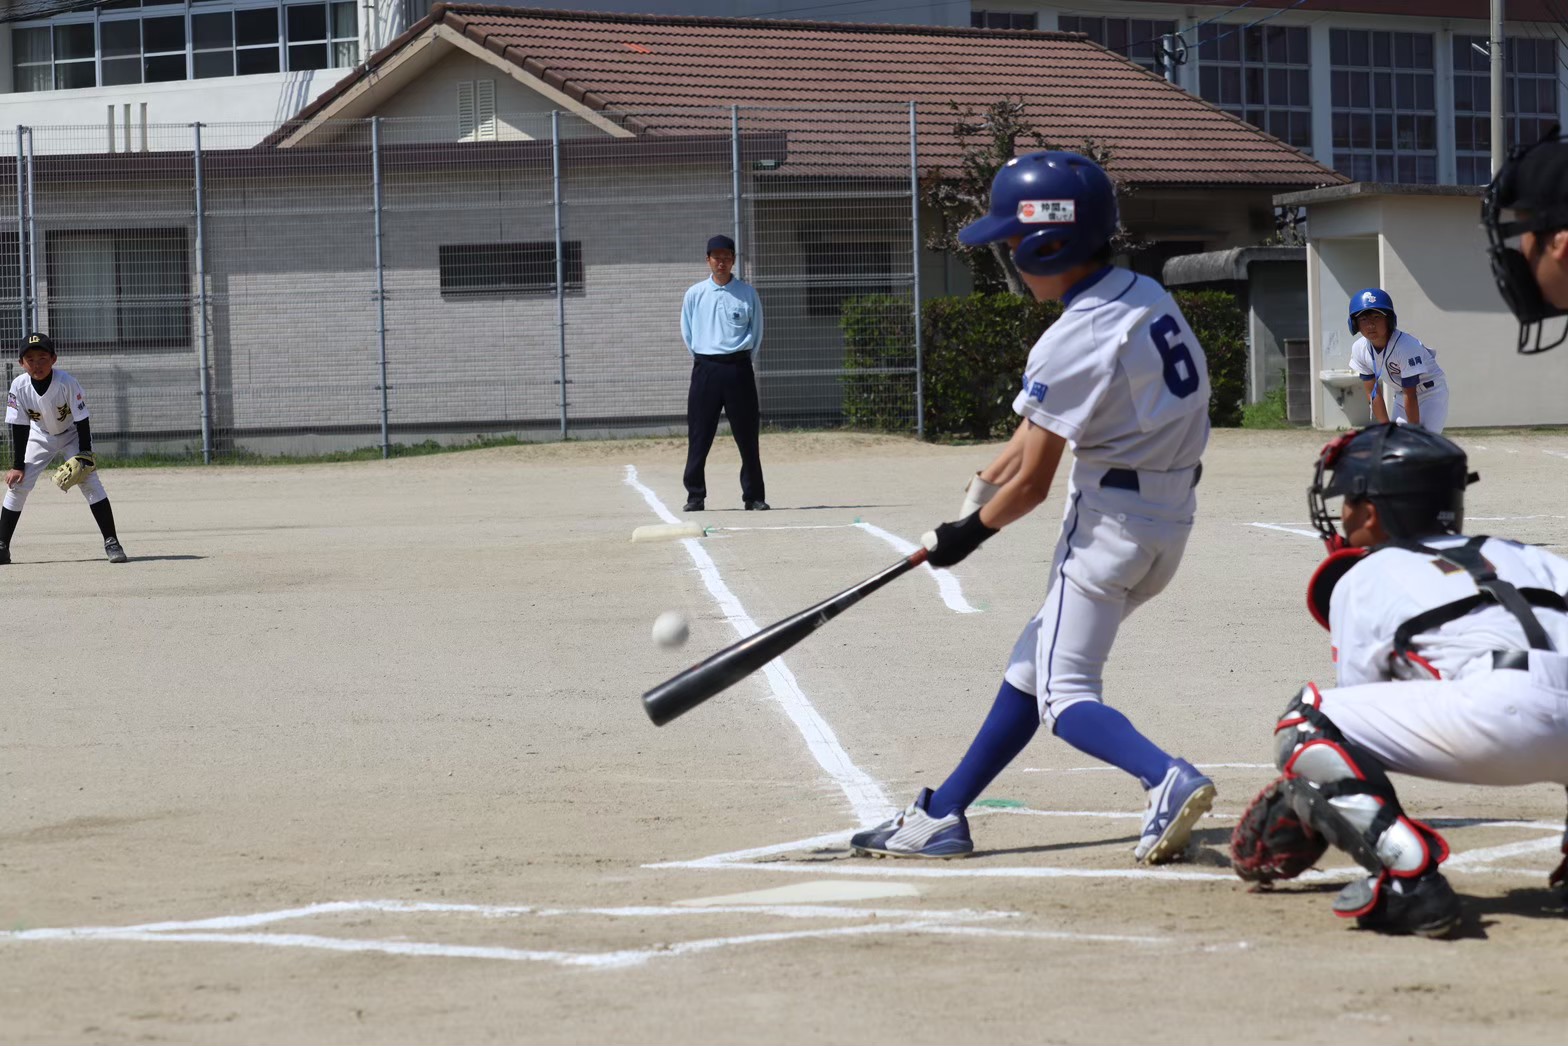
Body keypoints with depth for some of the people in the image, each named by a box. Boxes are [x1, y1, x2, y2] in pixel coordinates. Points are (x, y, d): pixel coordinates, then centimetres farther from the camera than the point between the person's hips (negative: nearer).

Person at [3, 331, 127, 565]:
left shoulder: (66, 383, -30)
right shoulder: (19, 386, -24)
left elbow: (82, 420, -21)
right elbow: (19, 428, -15)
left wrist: (84, 456, -24)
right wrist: (17, 466, -15)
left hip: (72, 435, -2)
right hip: (40, 437, 3)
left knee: (89, 481, -17)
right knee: (17, 484, -6)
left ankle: (111, 542, -13)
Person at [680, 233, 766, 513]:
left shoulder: (747, 293, 4)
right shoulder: (695, 294, 6)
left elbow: (757, 331, 8)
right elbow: (687, 332, 13)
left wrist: (740, 357, 3)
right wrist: (702, 357, 8)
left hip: (738, 367, -1)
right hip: (705, 368, 1)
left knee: (747, 436, 0)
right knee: (699, 437, -1)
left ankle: (754, 496, 4)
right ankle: (695, 496, 4)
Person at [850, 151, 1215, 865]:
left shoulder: (1070, 344, -20)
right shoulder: (1148, 297, 6)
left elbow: (1030, 485, -13)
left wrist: (970, 534, 4)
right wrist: (983, 486, 14)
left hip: (1111, 521, -9)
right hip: (1172, 516, 9)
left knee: (1063, 691, -5)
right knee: (1037, 659, 18)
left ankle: (1167, 779, -30)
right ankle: (942, 817, 26)